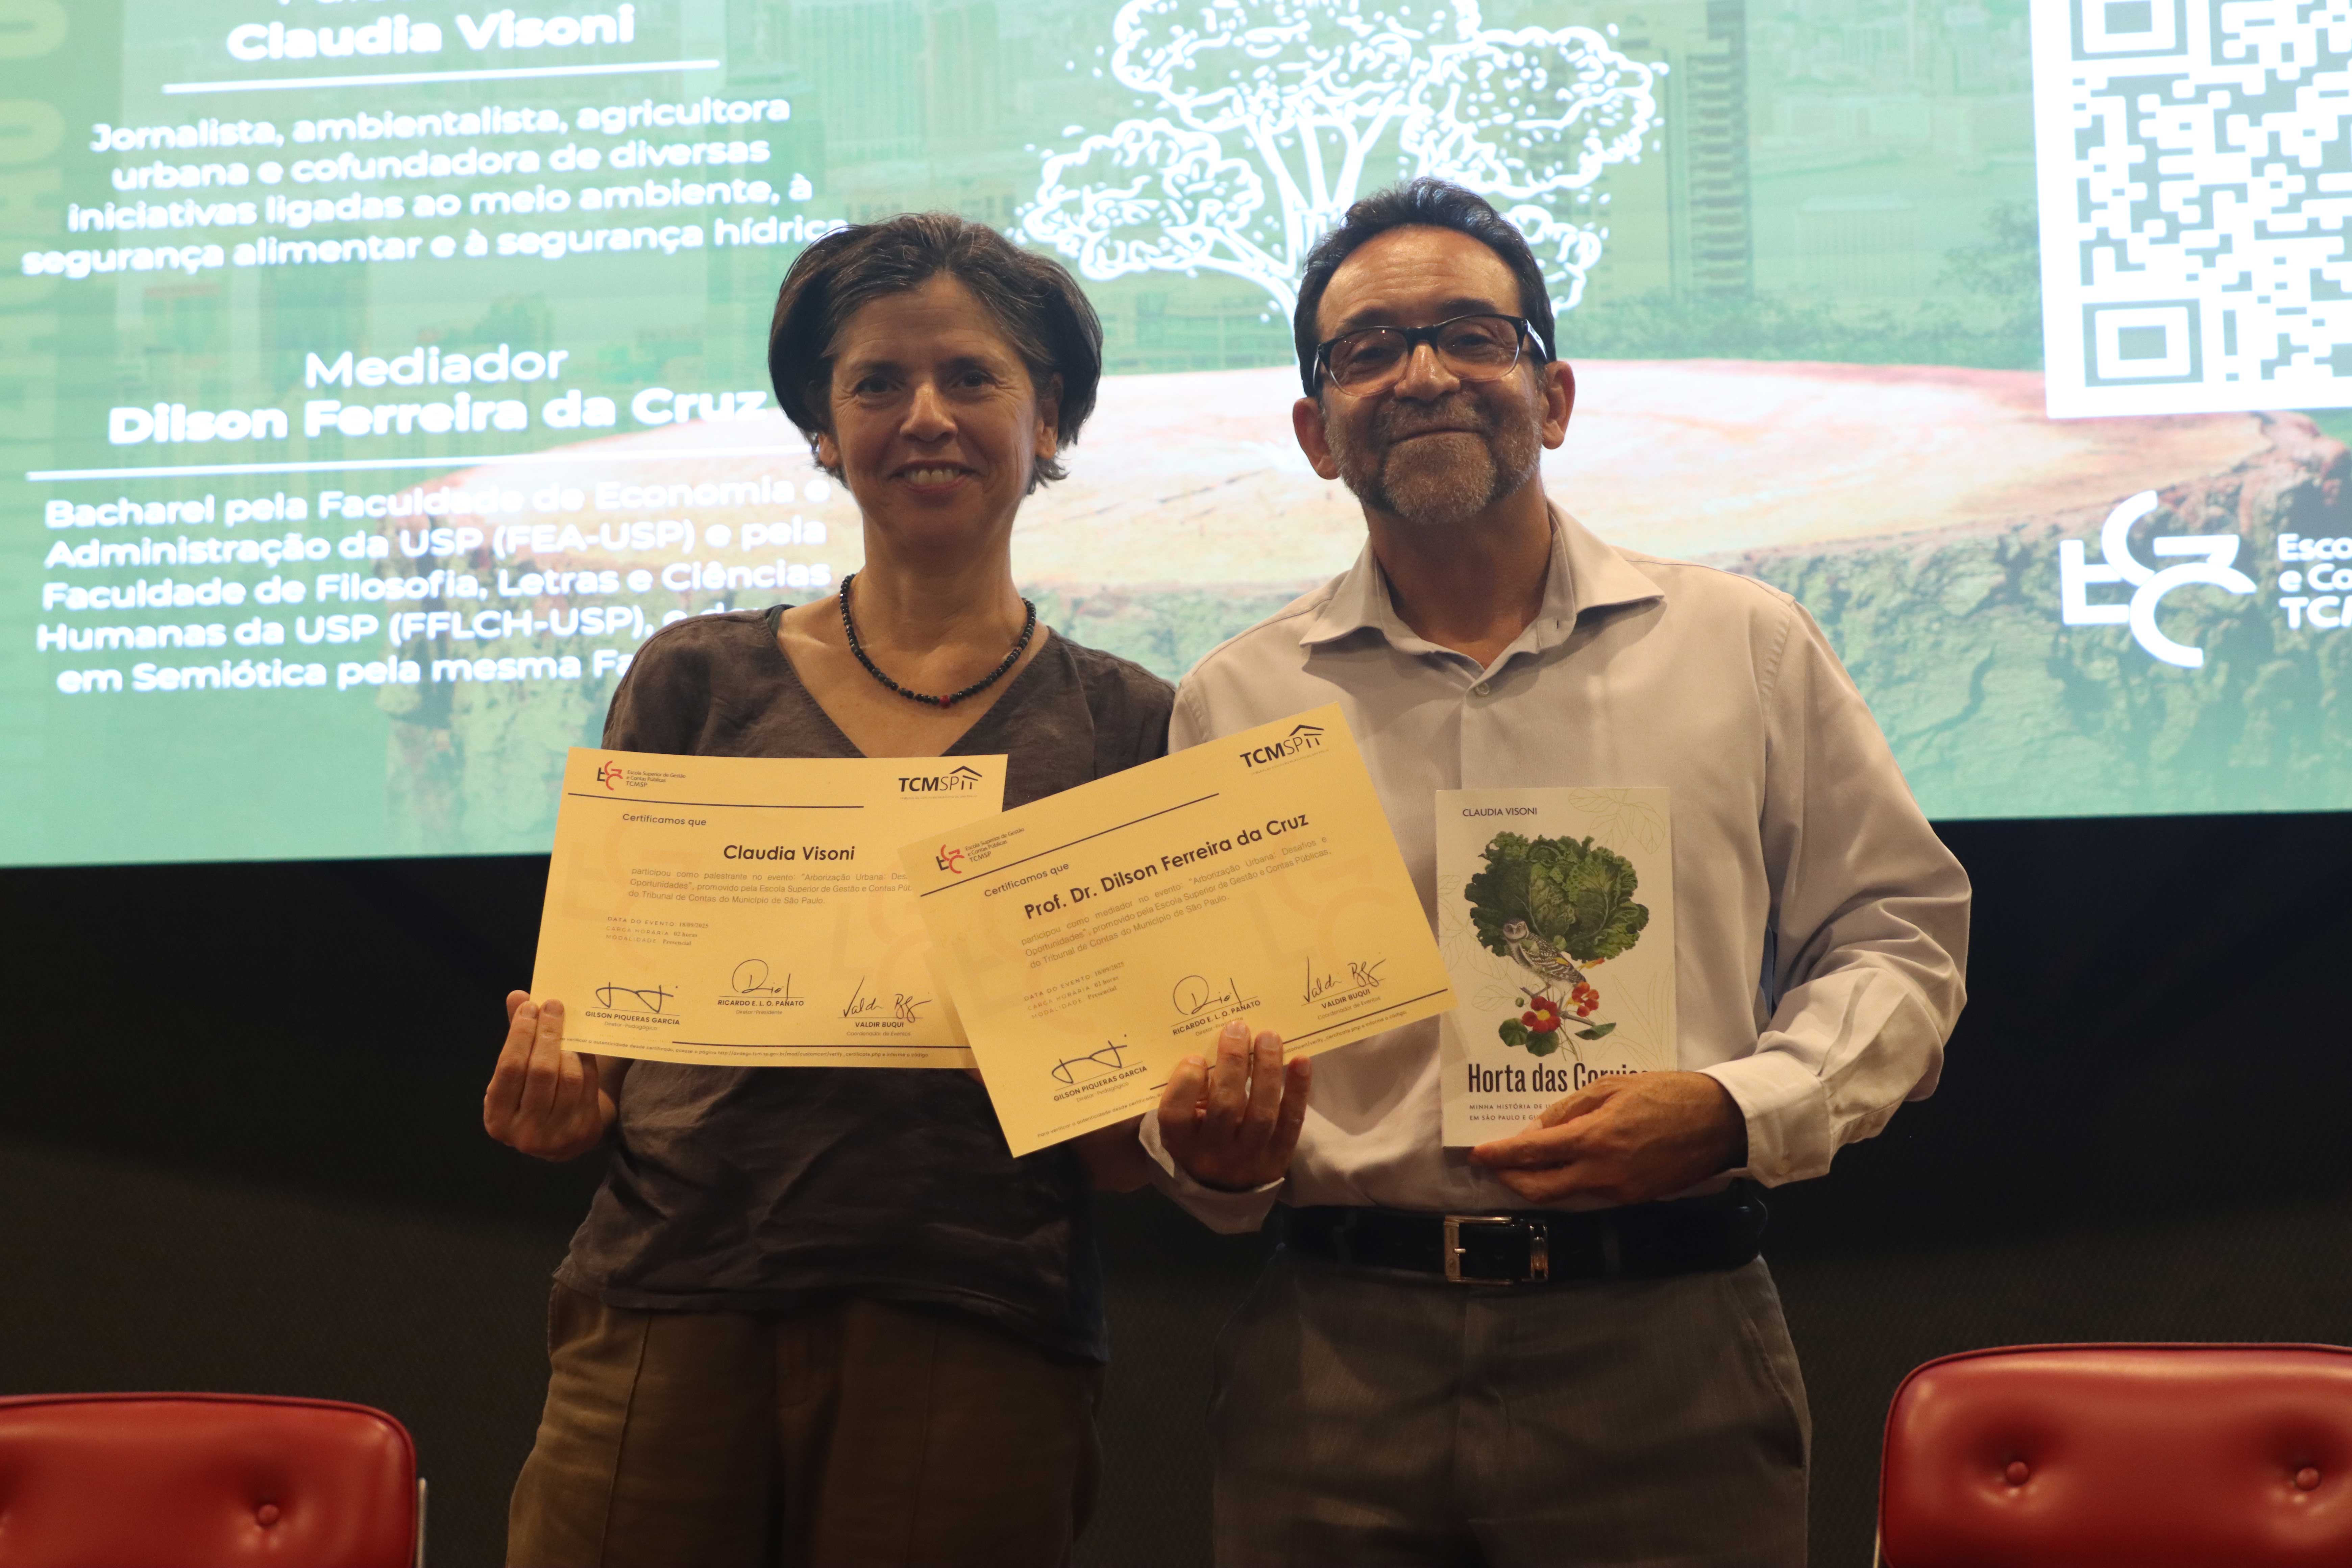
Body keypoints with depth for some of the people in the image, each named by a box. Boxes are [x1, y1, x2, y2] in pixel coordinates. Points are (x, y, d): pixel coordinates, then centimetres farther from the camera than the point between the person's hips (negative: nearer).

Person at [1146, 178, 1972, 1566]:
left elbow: (1898, 932, 9)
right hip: (1337, 1358, 1)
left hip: (1663, 1347, -1)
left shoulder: (1747, 646, 6)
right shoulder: (1237, 701, 9)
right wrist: (1213, 1149, -9)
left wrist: (1735, 1112, -9)